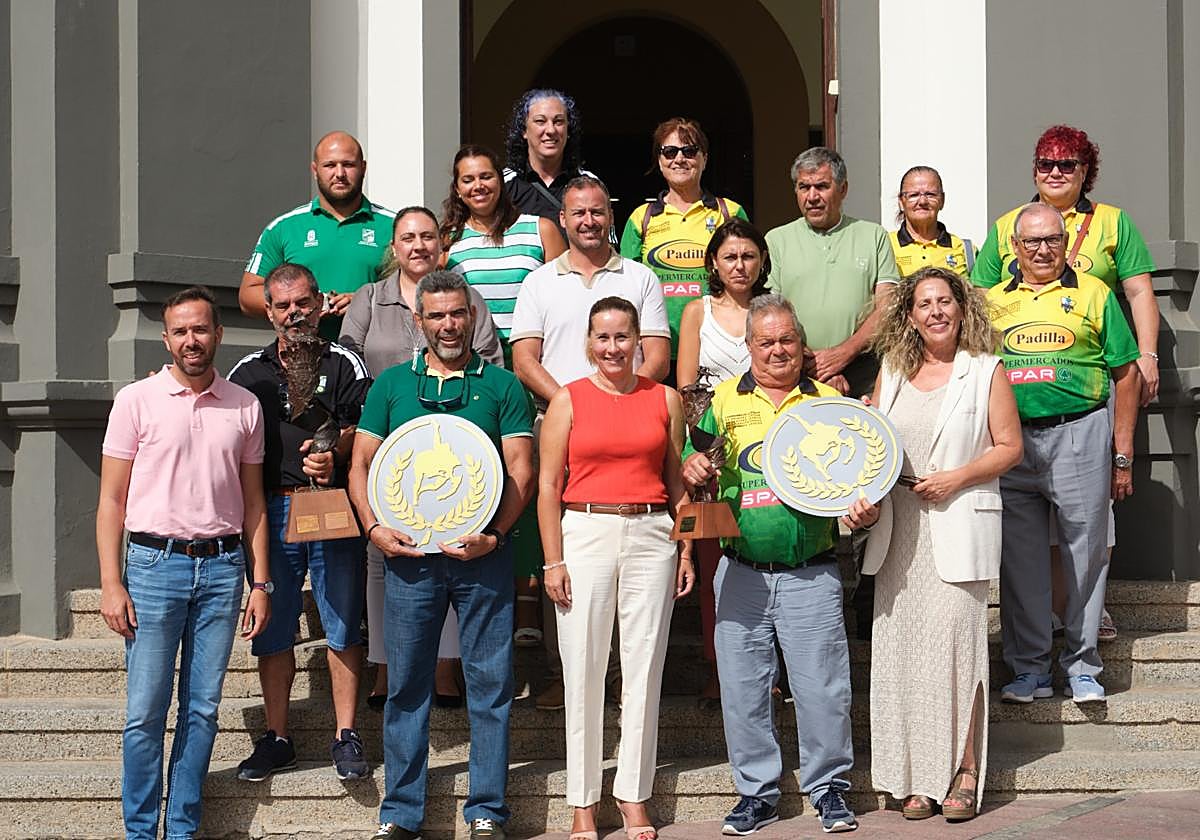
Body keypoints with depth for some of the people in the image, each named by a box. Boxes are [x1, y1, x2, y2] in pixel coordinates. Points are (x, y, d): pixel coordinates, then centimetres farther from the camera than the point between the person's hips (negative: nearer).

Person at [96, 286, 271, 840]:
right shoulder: (136, 401, 1)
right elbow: (111, 499, 0)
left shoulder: (244, 407, 9)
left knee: (202, 709, 6)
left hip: (222, 568, 3)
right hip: (155, 564, -2)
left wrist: (259, 583, 8)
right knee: (145, 711, -2)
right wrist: (111, 584, -7)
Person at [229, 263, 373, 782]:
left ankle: (346, 737, 6)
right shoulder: (247, 372, 15)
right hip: (270, 510, 3)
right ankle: (276, 739, 14)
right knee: (273, 630, 5)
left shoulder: (344, 364, 7)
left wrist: (333, 455, -20)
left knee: (343, 627, -1)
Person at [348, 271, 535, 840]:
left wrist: (493, 536, -12)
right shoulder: (392, 385, 11)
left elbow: (521, 470, 1)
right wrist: (375, 529, -5)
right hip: (409, 554, 1)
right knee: (407, 683, 5)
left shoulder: (501, 386, 6)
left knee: (489, 681, 2)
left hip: (483, 556, -1)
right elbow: (361, 463, 10)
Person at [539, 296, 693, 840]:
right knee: (583, 671, 0)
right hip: (585, 535, -1)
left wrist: (685, 550, 6)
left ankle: (634, 796, 14)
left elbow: (677, 481, 12)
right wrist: (553, 561, -5)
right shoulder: (568, 400, 3)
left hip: (650, 535, 2)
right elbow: (548, 486, 2)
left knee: (644, 668, 3)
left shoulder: (664, 399, 8)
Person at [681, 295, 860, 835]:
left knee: (822, 684, 0)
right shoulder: (725, 400, 8)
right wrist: (693, 467, -11)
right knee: (743, 685, 5)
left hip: (810, 573, -1)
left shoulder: (828, 401, 6)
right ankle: (757, 791, 19)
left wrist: (865, 509, -11)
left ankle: (829, 786, 18)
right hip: (742, 573, 1)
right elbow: (693, 460, 12)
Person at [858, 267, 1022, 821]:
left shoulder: (985, 371, 2)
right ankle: (916, 776, 8)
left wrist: (956, 478, -12)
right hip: (898, 527, 4)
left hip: (958, 522, -4)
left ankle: (965, 773, -2)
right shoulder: (892, 372, 14)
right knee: (899, 644, 1)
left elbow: (1009, 446, 0)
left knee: (954, 637, -10)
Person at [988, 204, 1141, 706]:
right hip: (1010, 442, 3)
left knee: (1085, 554, 2)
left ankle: (1082, 665, 15)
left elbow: (1126, 375, 4)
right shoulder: (993, 301, 13)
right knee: (1019, 558, 5)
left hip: (1078, 436, -2)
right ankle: (1029, 668, 16)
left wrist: (1122, 454, -1)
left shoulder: (1092, 293, 5)